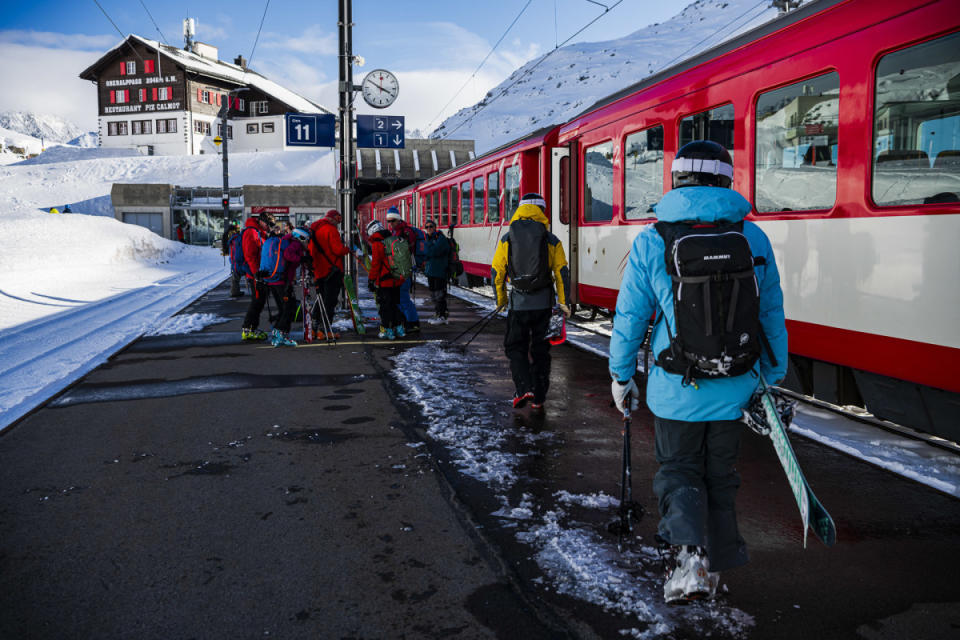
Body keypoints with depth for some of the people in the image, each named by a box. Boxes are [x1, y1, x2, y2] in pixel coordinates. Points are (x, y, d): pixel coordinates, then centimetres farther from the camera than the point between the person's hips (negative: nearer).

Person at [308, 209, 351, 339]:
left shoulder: (314, 230, 15)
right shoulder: (331, 230, -13)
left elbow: (311, 251, 19)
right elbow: (338, 249, -20)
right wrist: (348, 249, -2)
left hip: (319, 270, 8)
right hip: (332, 270, -8)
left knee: (321, 300, 17)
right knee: (330, 301, -4)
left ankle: (314, 328, 18)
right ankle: (325, 331, -4)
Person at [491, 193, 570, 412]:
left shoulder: (507, 239, 1)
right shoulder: (552, 240, 0)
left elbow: (496, 271, 2)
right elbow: (562, 271, -2)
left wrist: (500, 300, 14)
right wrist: (563, 302, 6)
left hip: (518, 303, -1)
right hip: (544, 303, 1)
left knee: (515, 347, 12)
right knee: (540, 351, 11)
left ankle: (524, 388, -7)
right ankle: (538, 399, 15)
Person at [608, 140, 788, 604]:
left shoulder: (651, 241, -7)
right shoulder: (753, 238, -2)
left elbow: (629, 317, -3)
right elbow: (771, 315, 4)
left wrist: (621, 376, 10)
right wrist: (772, 377, 15)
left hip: (675, 389, -2)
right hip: (734, 388, 2)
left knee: (678, 471, 16)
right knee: (720, 475, 19)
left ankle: (688, 552, -6)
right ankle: (715, 567, 30)